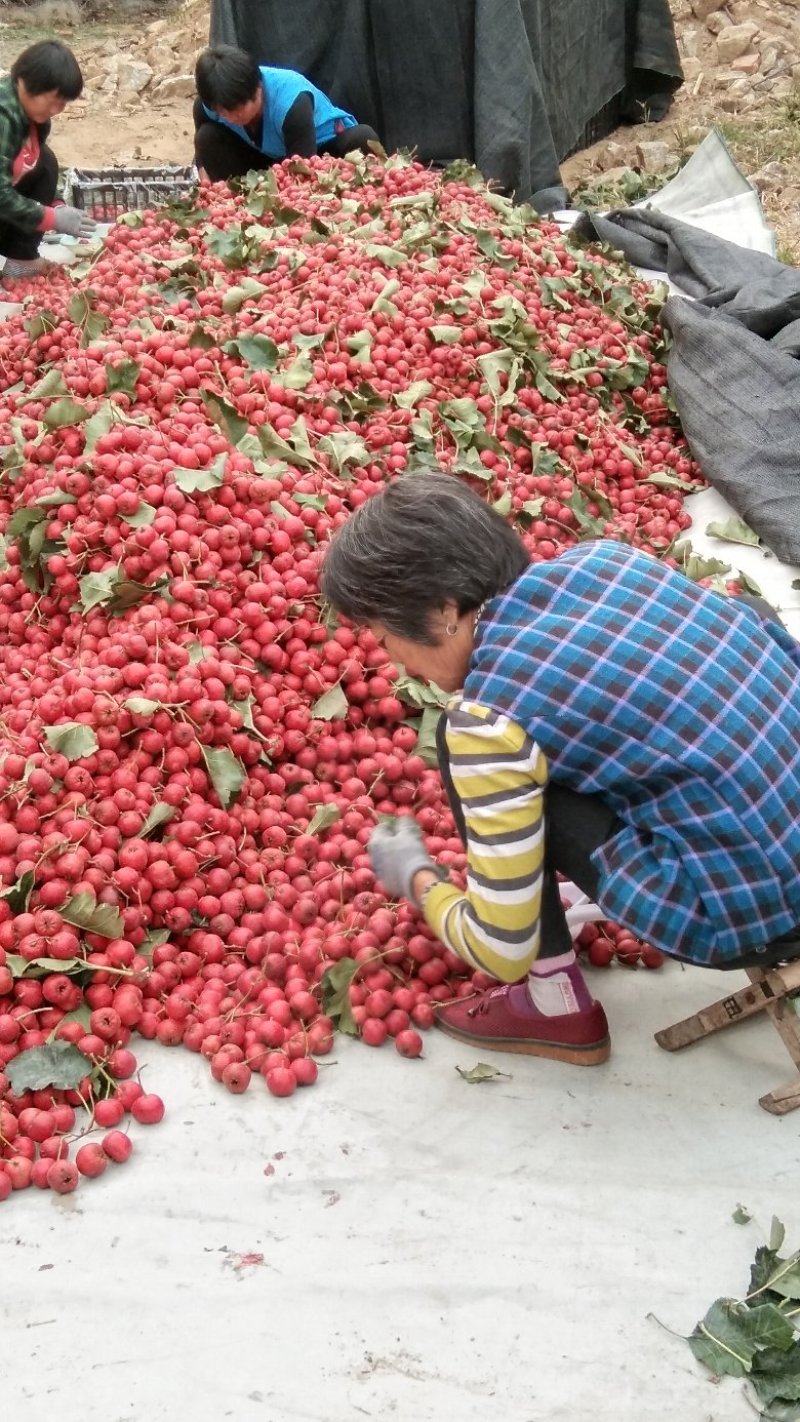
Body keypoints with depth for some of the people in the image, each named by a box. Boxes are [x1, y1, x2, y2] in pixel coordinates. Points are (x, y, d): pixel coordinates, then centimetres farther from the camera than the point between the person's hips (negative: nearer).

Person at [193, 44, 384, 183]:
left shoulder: (291, 101, -38)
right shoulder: (206, 105, -23)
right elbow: (204, 157, -10)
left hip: (324, 145, -4)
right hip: (269, 155, 4)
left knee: (363, 139, -37)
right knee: (208, 138, -23)